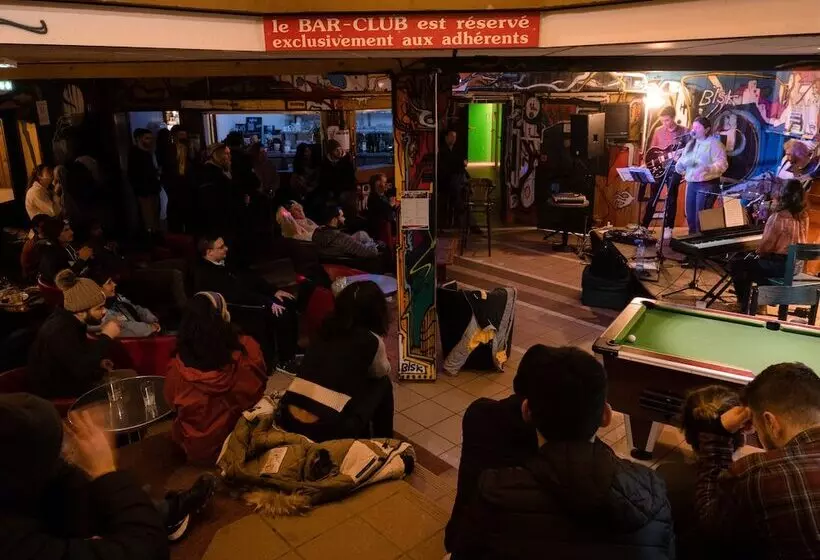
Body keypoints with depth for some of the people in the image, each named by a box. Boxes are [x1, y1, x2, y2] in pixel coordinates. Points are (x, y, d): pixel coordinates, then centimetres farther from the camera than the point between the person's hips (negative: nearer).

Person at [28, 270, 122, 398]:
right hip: (56, 396, -9)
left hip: (70, 381, 9)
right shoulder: (60, 332, -28)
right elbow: (82, 370, -35)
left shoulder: (71, 321, 0)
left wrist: (97, 361, 0)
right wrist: (106, 336, -28)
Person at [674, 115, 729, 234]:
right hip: (691, 183, 7)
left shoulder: (714, 143, -7)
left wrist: (708, 168, -37)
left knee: (701, 218, -9)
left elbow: (722, 164, -18)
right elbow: (681, 164, 16)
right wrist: (679, 165, -8)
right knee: (690, 217, 10)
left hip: (707, 184, -7)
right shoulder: (690, 144, 16)